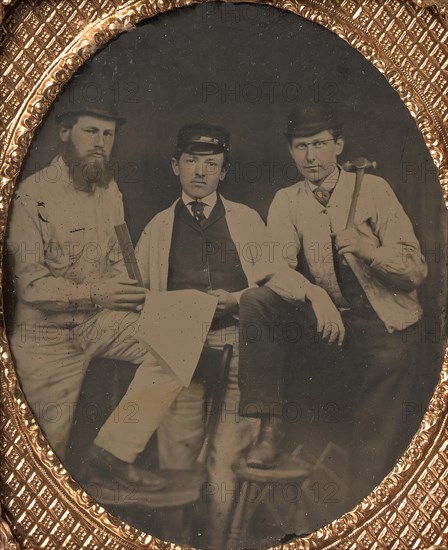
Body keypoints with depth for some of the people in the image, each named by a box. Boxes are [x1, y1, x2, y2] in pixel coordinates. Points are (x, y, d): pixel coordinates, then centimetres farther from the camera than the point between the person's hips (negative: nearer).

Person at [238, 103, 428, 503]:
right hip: (326, 323, 2)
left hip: (384, 325, -2)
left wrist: (366, 248, -26)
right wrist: (315, 294, -30)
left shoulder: (372, 189, 1)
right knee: (256, 300, -22)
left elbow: (416, 270, -5)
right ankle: (271, 425, -22)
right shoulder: (287, 201, 8)